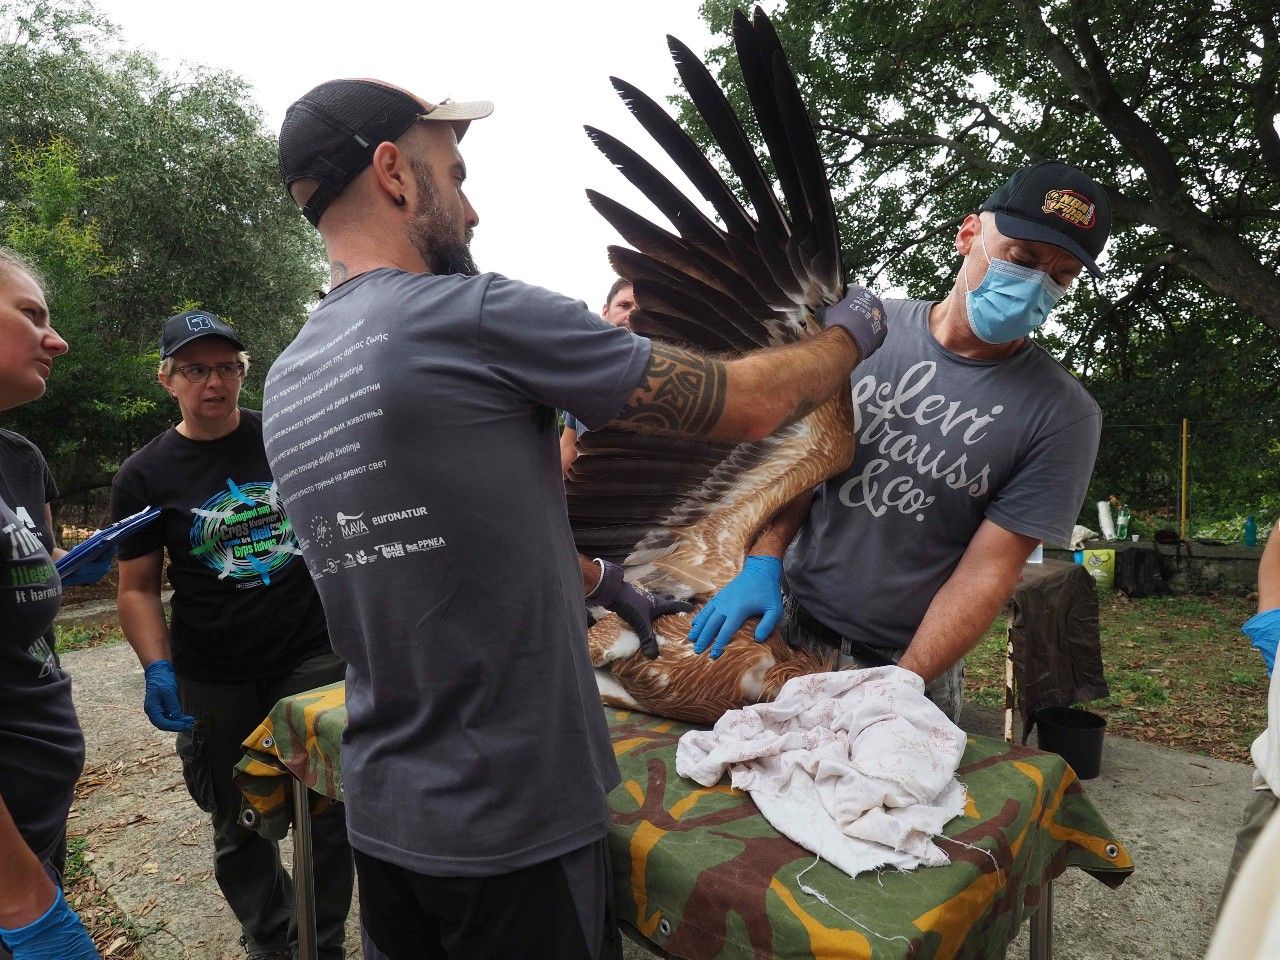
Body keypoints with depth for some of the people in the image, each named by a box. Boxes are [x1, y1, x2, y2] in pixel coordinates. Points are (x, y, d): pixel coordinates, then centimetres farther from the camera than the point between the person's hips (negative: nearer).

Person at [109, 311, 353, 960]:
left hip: (313, 656, 0)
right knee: (239, 830, 15)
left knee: (333, 816, 6)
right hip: (215, 685, 1)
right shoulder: (144, 476, 1)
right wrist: (157, 669, -12)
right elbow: (138, 587, 3)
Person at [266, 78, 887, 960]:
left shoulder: (285, 386, 5)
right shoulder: (477, 315, -19)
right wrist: (852, 331, 7)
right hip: (515, 824, -7)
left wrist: (599, 580, 21)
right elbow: (749, 404, -13)